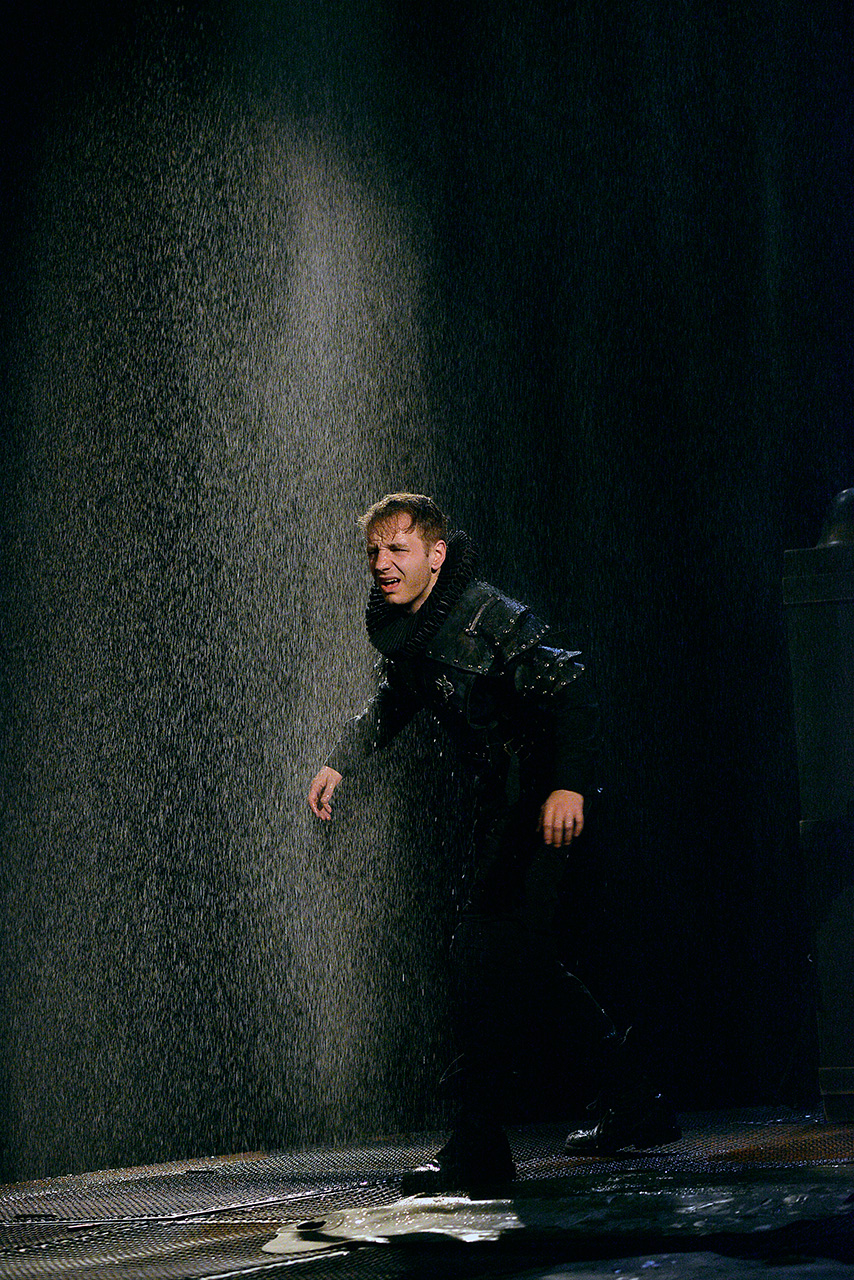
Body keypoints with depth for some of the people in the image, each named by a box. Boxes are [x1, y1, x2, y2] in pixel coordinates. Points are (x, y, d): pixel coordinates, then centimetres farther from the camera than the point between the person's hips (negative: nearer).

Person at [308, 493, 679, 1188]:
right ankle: (638, 1107, 24)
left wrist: (569, 784, -35)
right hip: (502, 801, 10)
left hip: (545, 798, -10)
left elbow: (571, 684, -26)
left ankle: (480, 1146, -14)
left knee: (487, 949, -15)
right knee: (524, 960, 13)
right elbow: (396, 699, 28)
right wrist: (340, 763, 23)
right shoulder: (399, 624, 6)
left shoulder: (486, 616, -21)